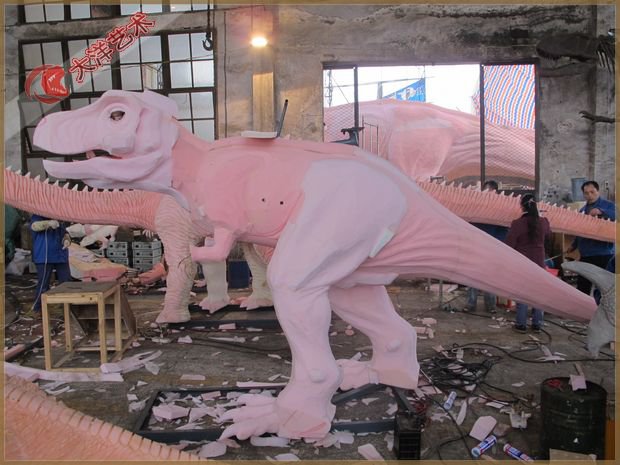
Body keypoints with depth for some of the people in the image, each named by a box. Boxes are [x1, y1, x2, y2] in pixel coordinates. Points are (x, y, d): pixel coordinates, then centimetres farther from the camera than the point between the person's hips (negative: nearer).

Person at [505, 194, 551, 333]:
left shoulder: (517, 223, -15)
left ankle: (521, 324, 8)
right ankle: (537, 324, 16)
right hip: (538, 263, 3)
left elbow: (509, 245, -12)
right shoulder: (543, 222, -3)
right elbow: (548, 238, 16)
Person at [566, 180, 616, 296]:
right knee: (582, 284, 13)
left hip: (603, 253, -6)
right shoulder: (583, 210, 13)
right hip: (585, 253, 6)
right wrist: (574, 245, 21)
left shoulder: (608, 205, -6)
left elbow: (615, 215, -28)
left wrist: (601, 211, -38)